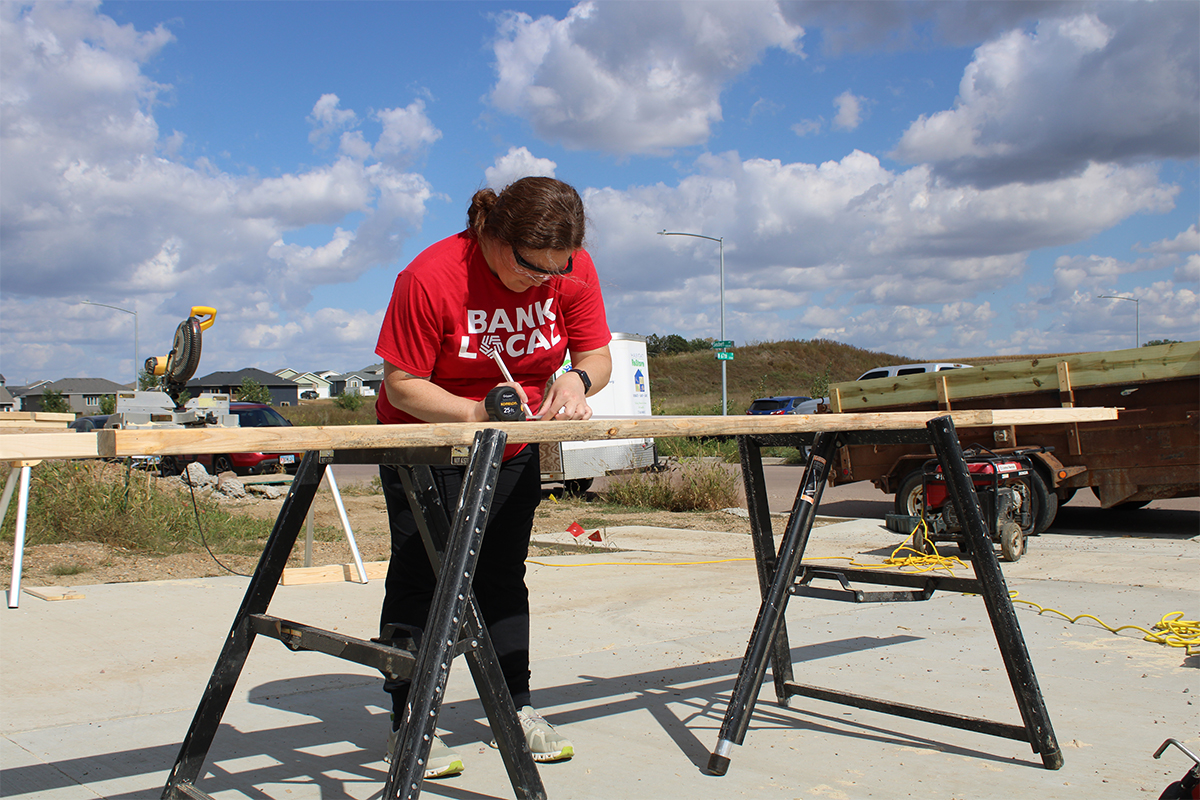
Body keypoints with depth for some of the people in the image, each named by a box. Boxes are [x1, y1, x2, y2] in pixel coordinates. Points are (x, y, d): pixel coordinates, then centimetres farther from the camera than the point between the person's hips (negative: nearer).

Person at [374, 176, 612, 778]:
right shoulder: (430, 277, -27)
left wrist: (577, 379, -29)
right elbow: (401, 384, -22)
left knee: (503, 579, 8)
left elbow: (596, 355, -5)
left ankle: (515, 706, 17)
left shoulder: (573, 269, -13)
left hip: (515, 451, 4)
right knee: (419, 580, -3)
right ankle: (408, 723, 6)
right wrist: (476, 412, -36)